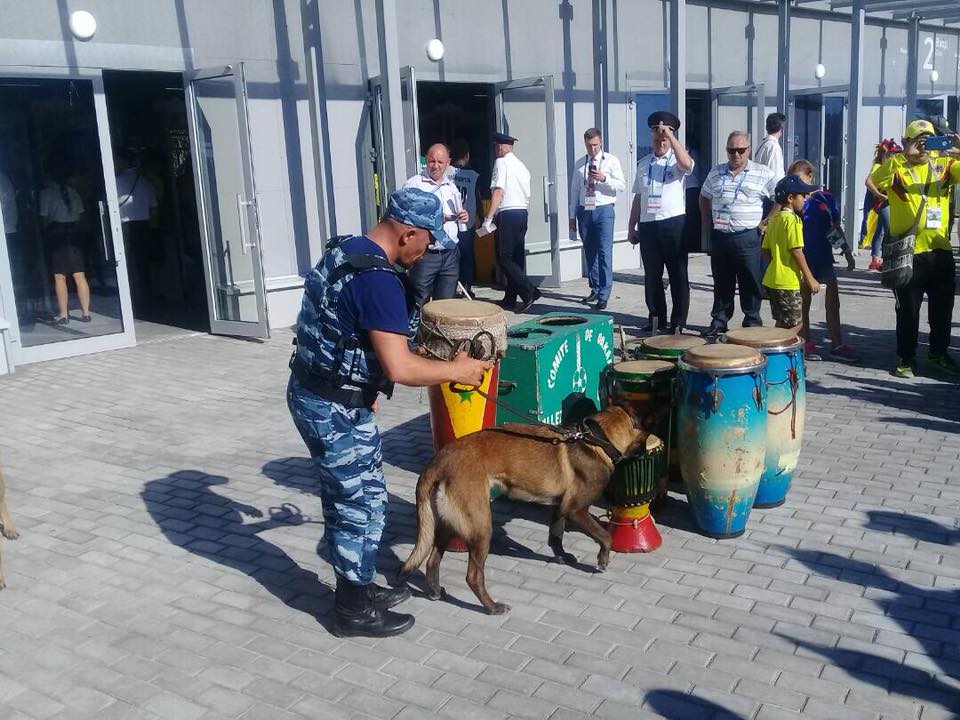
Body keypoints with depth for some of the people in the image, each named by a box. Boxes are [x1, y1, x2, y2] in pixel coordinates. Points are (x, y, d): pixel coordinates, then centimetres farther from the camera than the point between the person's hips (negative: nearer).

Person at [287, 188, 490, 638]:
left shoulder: (342, 251, 7)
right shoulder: (378, 280, -24)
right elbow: (399, 368, -27)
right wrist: (456, 370, -12)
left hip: (312, 392, 10)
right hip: (335, 409, -10)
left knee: (347, 498, 20)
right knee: (363, 505, 4)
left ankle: (357, 588, 35)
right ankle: (355, 611, 19)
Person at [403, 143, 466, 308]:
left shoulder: (451, 186, 15)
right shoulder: (413, 185, -4)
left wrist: (462, 215, 3)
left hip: (450, 254, 5)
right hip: (425, 255, -5)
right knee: (420, 305, -2)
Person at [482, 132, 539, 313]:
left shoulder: (501, 162, -6)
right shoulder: (521, 165, 18)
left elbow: (498, 191, -16)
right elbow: (527, 196, 17)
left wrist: (488, 219, -18)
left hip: (507, 214, -8)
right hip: (522, 213, 8)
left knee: (504, 258, -6)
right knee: (516, 258, 9)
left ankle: (529, 291, -15)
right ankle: (510, 299, 14)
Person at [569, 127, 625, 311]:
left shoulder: (611, 161, 1)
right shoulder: (579, 164, 12)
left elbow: (622, 185, -5)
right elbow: (575, 191, 13)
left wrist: (604, 178, -20)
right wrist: (573, 216, 11)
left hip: (603, 210, -4)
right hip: (584, 211, 4)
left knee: (604, 253, -9)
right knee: (590, 253, 11)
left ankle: (604, 295, -7)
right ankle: (595, 289, 22)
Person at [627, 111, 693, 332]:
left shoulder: (677, 160, 0)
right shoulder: (643, 163, 14)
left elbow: (687, 164, -26)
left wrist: (670, 136, -23)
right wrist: (632, 227, 13)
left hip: (674, 223, -4)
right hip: (647, 225, 5)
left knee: (678, 276, 2)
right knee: (651, 276, 9)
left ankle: (678, 323, 8)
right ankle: (656, 319, 20)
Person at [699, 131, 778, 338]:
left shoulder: (763, 174, -2)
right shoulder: (716, 173, 11)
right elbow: (704, 198, 23)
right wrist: (707, 226, 14)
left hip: (747, 238, -4)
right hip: (719, 236, 4)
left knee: (750, 284, 2)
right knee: (721, 283, 12)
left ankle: (752, 324, 11)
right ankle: (719, 321, 21)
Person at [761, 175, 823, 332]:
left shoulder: (774, 219, 13)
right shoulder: (793, 219, -13)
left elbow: (765, 250, 14)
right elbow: (796, 251, -18)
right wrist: (810, 278, -13)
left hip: (771, 279, 9)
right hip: (787, 282, -9)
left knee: (782, 323, 17)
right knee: (795, 325, -2)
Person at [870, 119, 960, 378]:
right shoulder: (896, 166, -5)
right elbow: (875, 182, -25)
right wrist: (904, 156, -31)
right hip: (908, 252, -4)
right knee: (908, 310, 4)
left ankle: (939, 353, 33)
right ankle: (906, 358, 17)